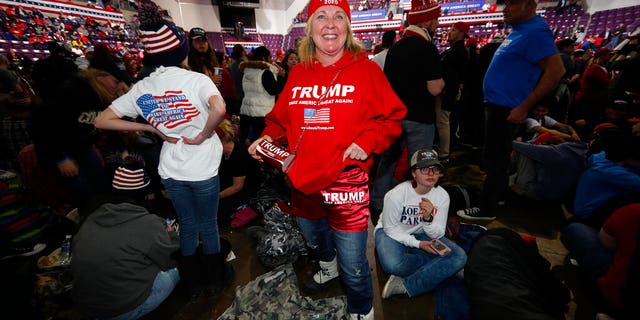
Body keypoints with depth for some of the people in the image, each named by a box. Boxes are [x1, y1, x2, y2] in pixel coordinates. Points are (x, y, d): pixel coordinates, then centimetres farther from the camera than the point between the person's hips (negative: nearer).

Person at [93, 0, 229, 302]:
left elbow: (102, 120, 3)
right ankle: (216, 277, 41)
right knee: (208, 225, 17)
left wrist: (153, 128, 3)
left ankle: (192, 284, 41)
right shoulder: (196, 79, -15)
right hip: (202, 169, -3)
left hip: (171, 171, 4)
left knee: (187, 224, 22)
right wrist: (203, 136, -18)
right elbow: (219, 110, -35)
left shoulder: (142, 87, -1)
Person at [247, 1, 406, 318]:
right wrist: (268, 137, -5)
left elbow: (393, 116, -3)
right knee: (315, 239, 31)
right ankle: (328, 267, 66)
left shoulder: (365, 69, -4)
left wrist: (367, 141, -18)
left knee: (353, 265, 7)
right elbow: (280, 118, 13)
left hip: (347, 183, -4)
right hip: (303, 181, 5)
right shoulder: (297, 73, 6)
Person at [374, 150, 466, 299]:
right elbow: (390, 228, -15)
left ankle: (405, 286, -18)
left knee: (459, 257, -18)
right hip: (392, 233, -4)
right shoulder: (395, 194, -26)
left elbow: (437, 234, -9)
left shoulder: (442, 196, -13)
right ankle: (433, 265, -6)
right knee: (392, 264, -36)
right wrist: (418, 244, -20)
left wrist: (428, 218, -31)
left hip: (422, 234, 5)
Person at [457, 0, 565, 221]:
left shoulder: (535, 32, -15)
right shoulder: (519, 30, 14)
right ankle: (496, 196, 36)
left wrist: (523, 108, -22)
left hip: (505, 109, -10)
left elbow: (556, 70, -22)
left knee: (495, 160, -2)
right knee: (495, 157, 19)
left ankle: (487, 209, 11)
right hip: (497, 105, 10)